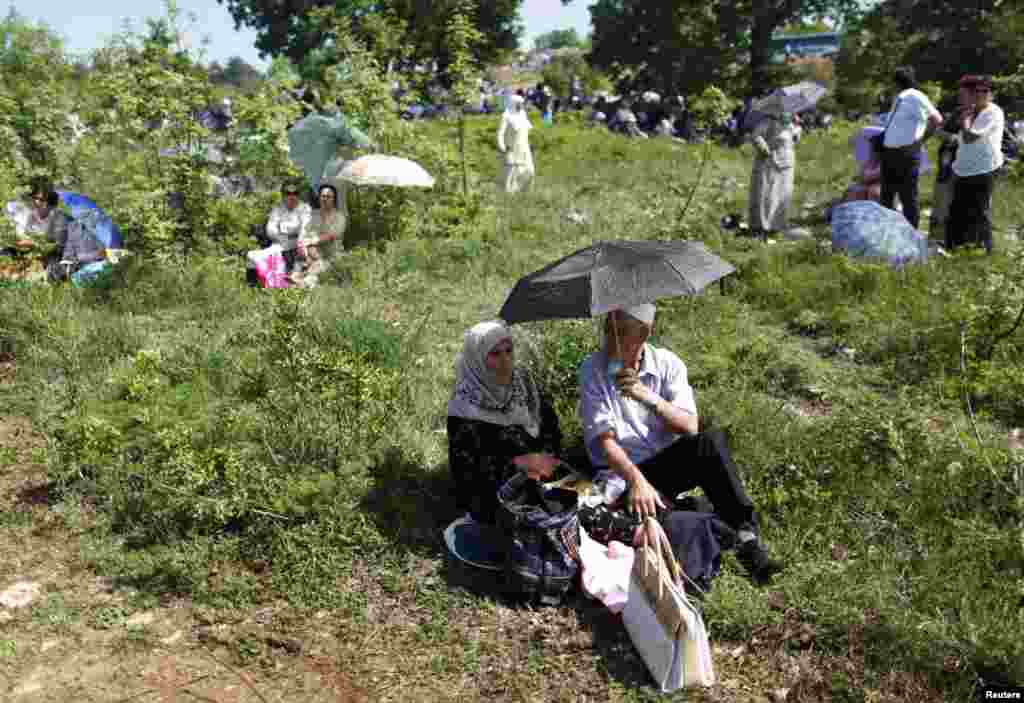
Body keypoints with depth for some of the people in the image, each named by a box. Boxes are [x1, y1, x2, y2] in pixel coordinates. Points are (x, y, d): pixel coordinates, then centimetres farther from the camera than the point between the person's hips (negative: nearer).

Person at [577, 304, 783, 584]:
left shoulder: (667, 363, -2)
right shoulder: (593, 371, -9)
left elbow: (690, 427, -11)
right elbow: (605, 441, -17)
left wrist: (649, 397, -27)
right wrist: (637, 480, -34)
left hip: (665, 461, 2)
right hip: (619, 472, -2)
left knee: (711, 442, -28)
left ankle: (746, 536, -28)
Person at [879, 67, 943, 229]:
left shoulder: (915, 97, -10)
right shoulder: (898, 98, 16)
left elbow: (937, 119, -16)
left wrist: (921, 139, -10)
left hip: (906, 154, -9)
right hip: (889, 152, 9)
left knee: (908, 197, -2)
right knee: (886, 195, 18)